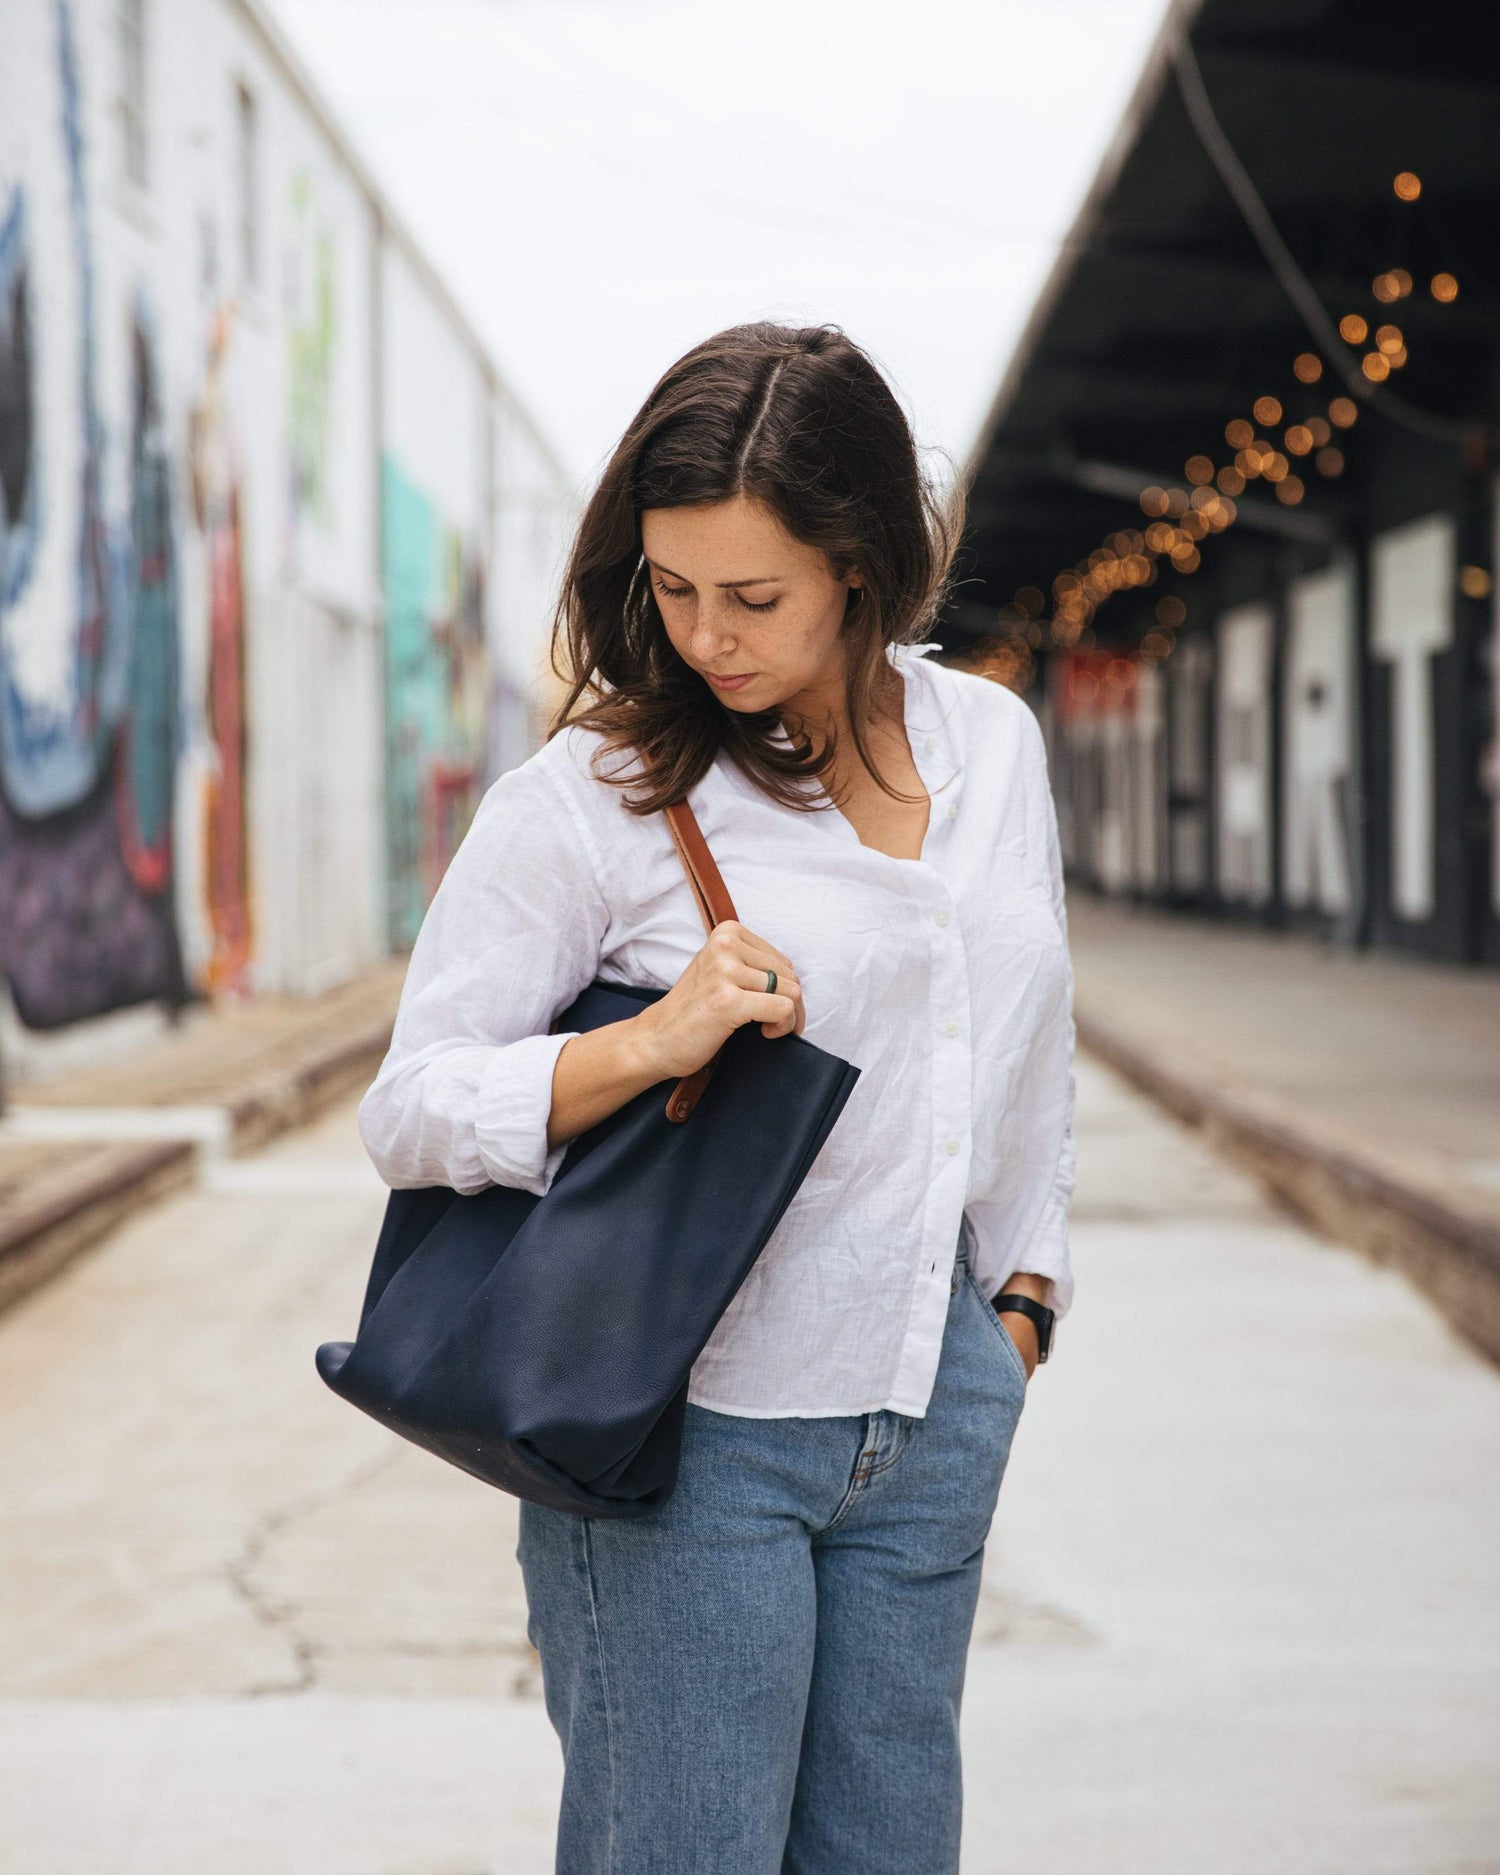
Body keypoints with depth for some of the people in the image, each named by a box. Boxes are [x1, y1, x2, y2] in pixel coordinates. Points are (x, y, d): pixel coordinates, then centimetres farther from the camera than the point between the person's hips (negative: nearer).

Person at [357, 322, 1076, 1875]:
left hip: (933, 1412, 5)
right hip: (687, 1417, -5)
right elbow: (408, 1108, -10)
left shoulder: (991, 743, 6)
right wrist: (650, 1043, -25)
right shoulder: (589, 793, -10)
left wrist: (1020, 1305, 18)